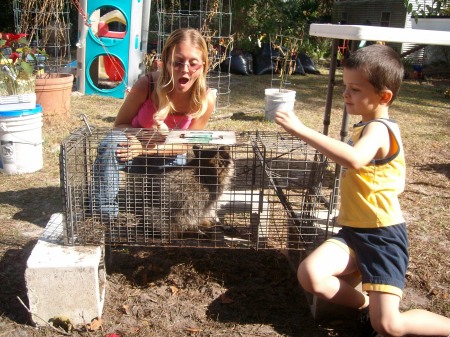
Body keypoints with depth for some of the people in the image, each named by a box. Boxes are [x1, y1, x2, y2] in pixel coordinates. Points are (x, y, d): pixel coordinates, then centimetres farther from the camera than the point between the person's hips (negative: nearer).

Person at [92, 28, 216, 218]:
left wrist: (153, 148, -30)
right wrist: (145, 136, -32)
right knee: (110, 145, -32)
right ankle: (105, 214, -23)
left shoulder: (206, 99, -23)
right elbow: (119, 125, -12)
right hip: (134, 151, -2)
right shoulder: (146, 85, -25)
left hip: (168, 159, 2)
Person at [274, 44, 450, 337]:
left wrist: (302, 131, -40)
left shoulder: (378, 129, -15)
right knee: (310, 274, -18)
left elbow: (354, 160, -40)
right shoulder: (367, 126, 15)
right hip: (355, 231, 8)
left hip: (383, 235, -8)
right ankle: (367, 305, 5)